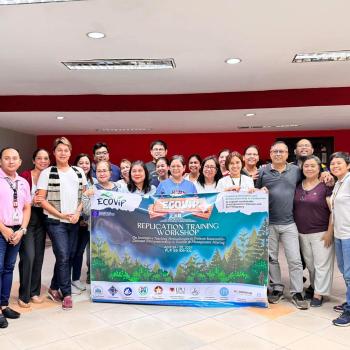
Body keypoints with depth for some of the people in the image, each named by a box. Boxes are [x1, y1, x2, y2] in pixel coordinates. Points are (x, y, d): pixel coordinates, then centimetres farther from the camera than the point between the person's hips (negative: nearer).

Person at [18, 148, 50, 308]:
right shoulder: (25, 175, -8)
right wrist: (32, 200, -24)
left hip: (42, 218, 5)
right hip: (27, 218, -5)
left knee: (39, 257, 9)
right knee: (28, 256, -8)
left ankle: (34, 292, 23)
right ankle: (23, 295, 7)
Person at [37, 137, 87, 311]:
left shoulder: (79, 172, 8)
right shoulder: (47, 173, -4)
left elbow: (84, 195, 11)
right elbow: (41, 199, -6)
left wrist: (77, 212, -5)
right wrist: (61, 215, -12)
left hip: (74, 221, 4)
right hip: (56, 222, -4)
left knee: (69, 256, 9)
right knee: (63, 257, -6)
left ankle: (54, 288, 28)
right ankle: (67, 294, 9)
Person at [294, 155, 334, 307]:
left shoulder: (325, 186, -8)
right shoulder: (298, 186, 6)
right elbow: (294, 208, 14)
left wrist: (329, 232, -13)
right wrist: (296, 229, 8)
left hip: (321, 233, -4)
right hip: (302, 233, 5)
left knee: (321, 264, 3)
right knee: (309, 264, 14)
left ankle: (318, 294, 14)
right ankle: (314, 286, 31)